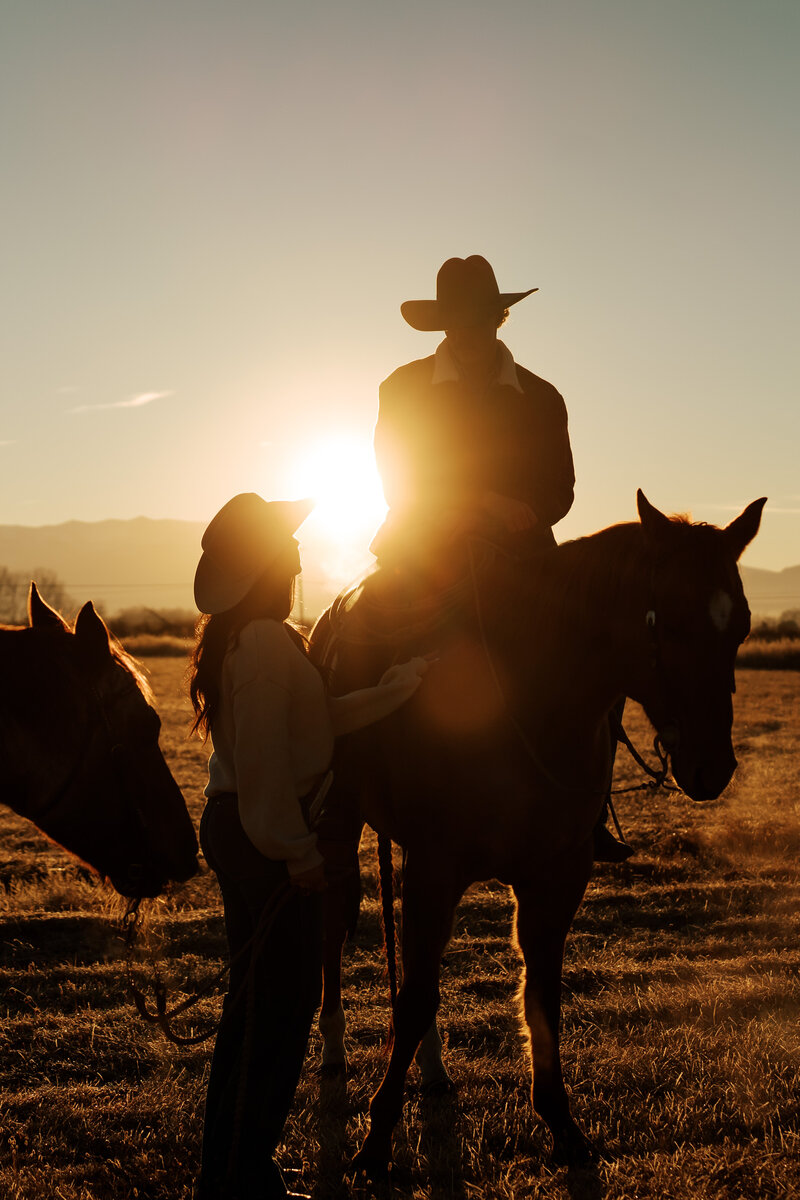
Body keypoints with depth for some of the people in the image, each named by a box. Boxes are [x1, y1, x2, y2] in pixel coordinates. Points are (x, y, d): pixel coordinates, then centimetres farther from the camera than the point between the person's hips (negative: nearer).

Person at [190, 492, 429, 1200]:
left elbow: (320, 719, 12)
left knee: (253, 1001, 18)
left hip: (231, 826, 10)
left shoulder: (235, 637, 13)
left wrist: (398, 688, 13)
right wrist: (298, 850, -20)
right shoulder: (269, 641, -19)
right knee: (285, 1006, 0)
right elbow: (264, 758, -24)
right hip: (268, 838, -10)